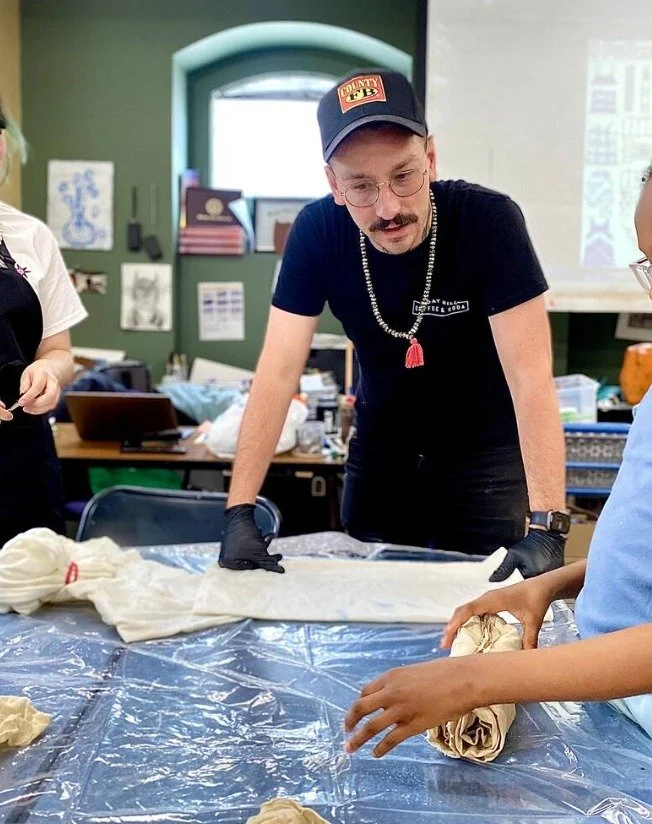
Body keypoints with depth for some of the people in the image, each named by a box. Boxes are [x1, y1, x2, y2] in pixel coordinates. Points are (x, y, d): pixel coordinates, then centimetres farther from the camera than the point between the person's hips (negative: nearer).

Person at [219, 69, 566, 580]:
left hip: (483, 449, -2)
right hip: (381, 446, 3)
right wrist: (240, 512, -25)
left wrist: (547, 527, -37)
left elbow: (530, 376, -29)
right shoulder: (318, 231, -18)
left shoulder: (490, 220, -26)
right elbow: (280, 371, -19)